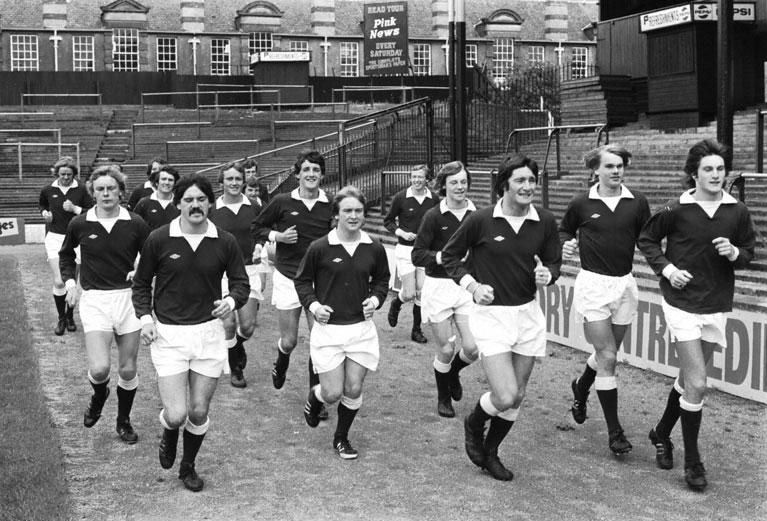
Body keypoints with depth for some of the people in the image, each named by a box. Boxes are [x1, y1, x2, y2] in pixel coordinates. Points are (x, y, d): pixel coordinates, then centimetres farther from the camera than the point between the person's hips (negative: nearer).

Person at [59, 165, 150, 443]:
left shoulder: (135, 224, -3)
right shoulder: (79, 224, -1)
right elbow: (66, 255, 17)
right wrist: (70, 282, 4)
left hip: (128, 297, 1)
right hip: (94, 300, -1)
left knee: (127, 371, 6)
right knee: (99, 369, -15)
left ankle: (124, 421, 29)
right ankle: (99, 395, 22)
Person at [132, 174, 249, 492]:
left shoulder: (225, 242, -1)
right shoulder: (158, 239, -4)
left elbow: (241, 283, 6)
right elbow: (141, 283, 7)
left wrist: (231, 301, -16)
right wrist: (145, 317, -8)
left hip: (209, 332, 2)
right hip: (168, 334, -2)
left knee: (199, 412, 8)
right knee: (176, 415, -8)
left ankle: (188, 466, 34)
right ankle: (169, 433, 30)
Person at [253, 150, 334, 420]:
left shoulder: (331, 205, -1)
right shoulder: (282, 202, -3)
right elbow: (257, 227, 9)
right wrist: (277, 236, -9)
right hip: (287, 277, 0)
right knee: (289, 341, 4)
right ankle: (281, 362, 42)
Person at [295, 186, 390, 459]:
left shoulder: (374, 249, 0)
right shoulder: (319, 248, -8)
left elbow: (381, 280, 16)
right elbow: (302, 281, 4)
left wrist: (375, 299, -3)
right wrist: (313, 304, -11)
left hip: (362, 328, 3)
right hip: (328, 328, -2)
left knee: (353, 391, 5)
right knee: (333, 393, -3)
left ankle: (341, 438, 29)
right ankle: (314, 397, 34)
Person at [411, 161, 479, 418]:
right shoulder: (434, 216, -8)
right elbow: (417, 255, -8)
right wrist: (442, 257, -23)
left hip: (467, 286, 3)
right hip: (438, 287, -2)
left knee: (472, 348, -3)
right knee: (446, 350, 3)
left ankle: (453, 373, 33)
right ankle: (443, 397, 28)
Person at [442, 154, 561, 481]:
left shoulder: (545, 221, -2)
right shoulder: (480, 221, -11)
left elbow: (554, 262, 10)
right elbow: (449, 256, 2)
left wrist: (547, 274, -13)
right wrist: (472, 285, -11)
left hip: (528, 313, 4)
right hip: (490, 315, -4)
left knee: (516, 397, 11)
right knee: (505, 398, -14)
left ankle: (490, 452, 35)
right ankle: (474, 424, 21)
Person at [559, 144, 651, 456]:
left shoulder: (637, 203, 1)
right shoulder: (581, 204, -3)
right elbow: (564, 230, 13)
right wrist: (567, 245, -6)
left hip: (625, 283, 3)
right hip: (593, 284, -3)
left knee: (607, 353, 17)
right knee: (607, 357, -7)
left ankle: (581, 387, 50)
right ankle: (614, 432, 1)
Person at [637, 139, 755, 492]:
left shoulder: (738, 212, -1)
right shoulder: (676, 210, -9)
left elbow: (749, 253, 11)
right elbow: (647, 239, 6)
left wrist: (734, 253, -11)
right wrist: (666, 268, -8)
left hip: (716, 307, 4)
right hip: (682, 303, -4)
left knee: (688, 379, 17)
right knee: (697, 384, -9)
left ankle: (662, 434, 41)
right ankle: (692, 461, 5)